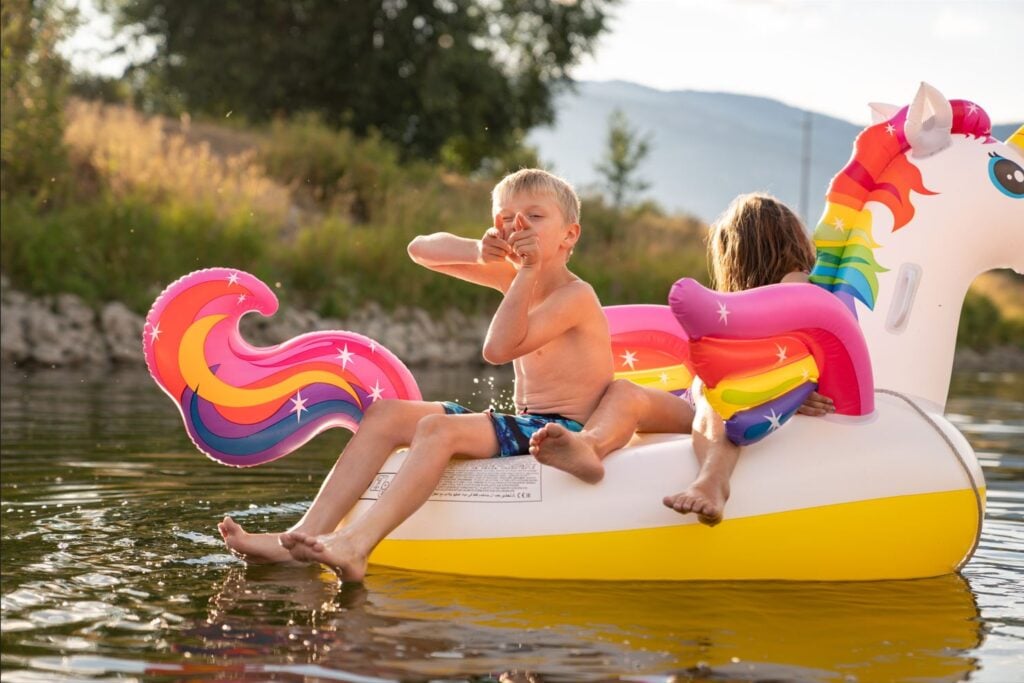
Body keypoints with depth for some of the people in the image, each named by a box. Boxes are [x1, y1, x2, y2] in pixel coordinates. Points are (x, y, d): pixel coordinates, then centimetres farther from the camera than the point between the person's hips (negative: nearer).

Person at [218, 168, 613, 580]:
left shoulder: (576, 296, -12)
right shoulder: (514, 278, 13)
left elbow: (499, 348, -26)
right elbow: (421, 249, 9)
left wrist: (529, 272, -25)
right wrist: (479, 252, -10)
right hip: (524, 425, 9)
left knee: (439, 429, -31)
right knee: (386, 414, -1)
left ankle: (355, 546, -46)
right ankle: (306, 534, -15)